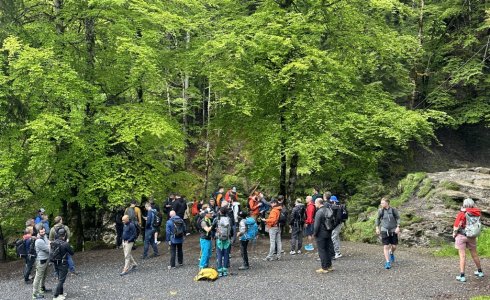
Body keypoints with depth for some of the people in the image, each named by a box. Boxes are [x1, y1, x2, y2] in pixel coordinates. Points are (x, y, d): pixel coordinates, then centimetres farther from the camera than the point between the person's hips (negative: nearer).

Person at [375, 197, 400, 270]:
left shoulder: (393, 210, -7)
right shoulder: (380, 211, -4)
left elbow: (398, 218, 2)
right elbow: (378, 219, 11)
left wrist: (398, 227, -9)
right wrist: (377, 228, 9)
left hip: (393, 230, 0)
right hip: (384, 230, 0)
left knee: (394, 246, 5)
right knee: (386, 246, -6)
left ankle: (391, 253, 40)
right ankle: (387, 262, 1)